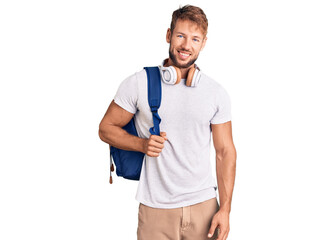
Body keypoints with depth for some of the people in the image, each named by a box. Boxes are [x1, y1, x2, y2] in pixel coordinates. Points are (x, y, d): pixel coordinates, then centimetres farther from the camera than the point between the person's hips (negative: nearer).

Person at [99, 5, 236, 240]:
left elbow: (225, 152, 2)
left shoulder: (217, 93, 1)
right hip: (155, 208, -1)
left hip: (204, 205, 2)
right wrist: (142, 144, -14)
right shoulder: (138, 84, -3)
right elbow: (106, 128, 4)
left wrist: (225, 210, -4)